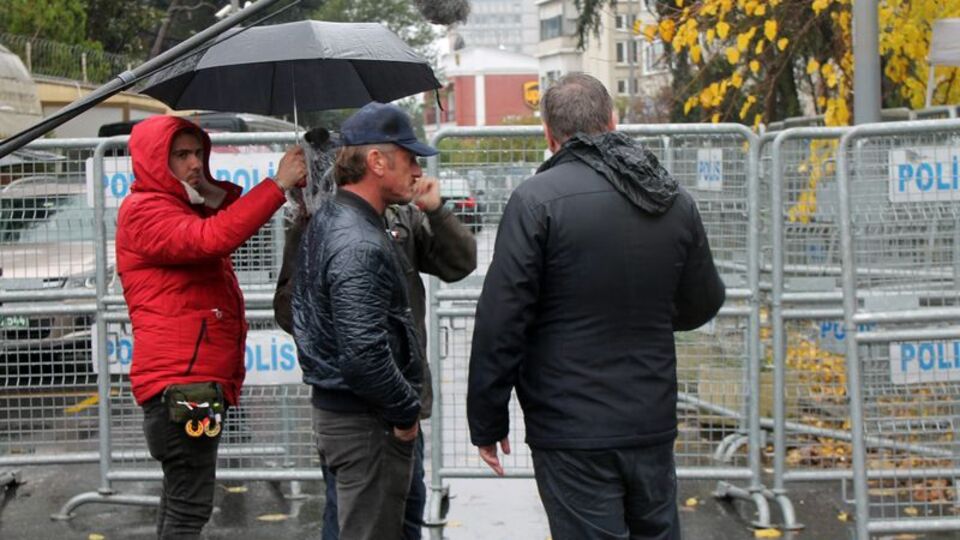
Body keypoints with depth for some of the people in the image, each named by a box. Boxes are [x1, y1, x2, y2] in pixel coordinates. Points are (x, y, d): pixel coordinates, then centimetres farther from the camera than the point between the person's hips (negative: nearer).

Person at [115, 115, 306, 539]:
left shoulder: (192, 208, 22)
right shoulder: (143, 211, -12)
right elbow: (211, 238, -28)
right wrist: (278, 185, -27)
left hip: (200, 381, 11)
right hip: (180, 382, -10)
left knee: (181, 499, 15)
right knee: (190, 505, -12)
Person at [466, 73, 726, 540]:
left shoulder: (537, 200, -11)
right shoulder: (676, 202, 6)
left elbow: (501, 321, -13)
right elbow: (702, 306, 16)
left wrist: (486, 422, -5)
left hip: (572, 432, -5)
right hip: (653, 424, 5)